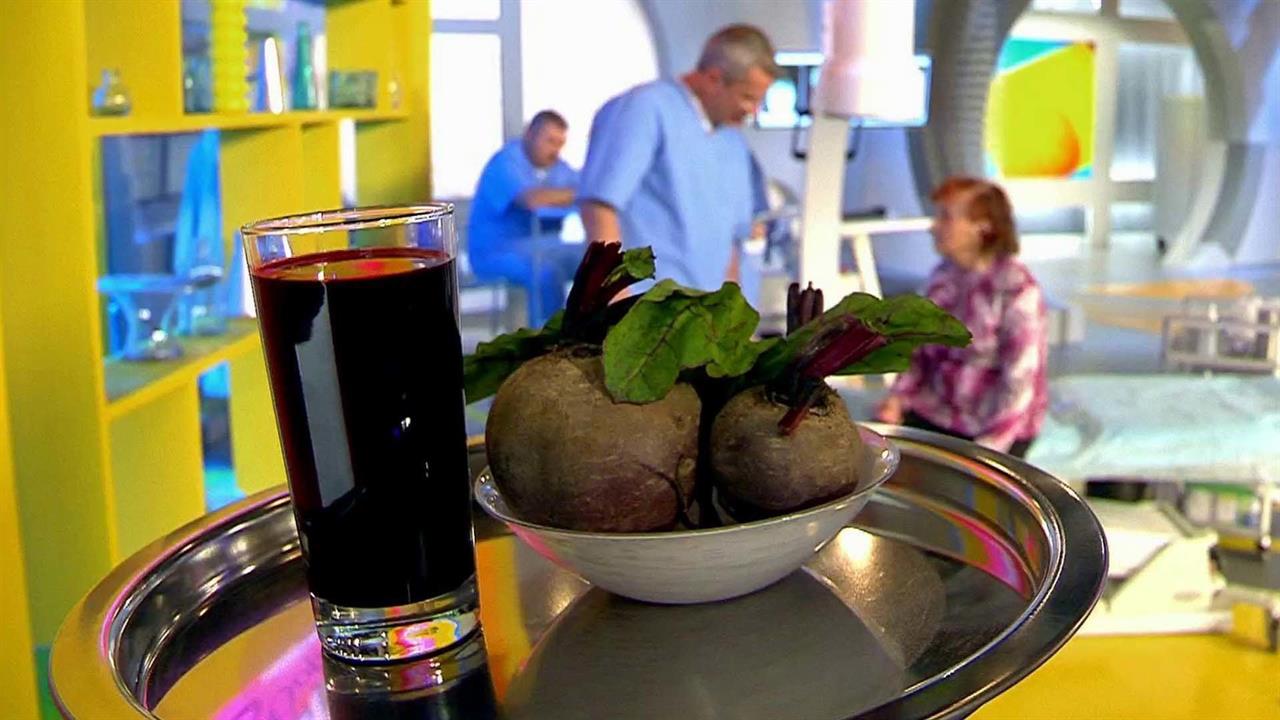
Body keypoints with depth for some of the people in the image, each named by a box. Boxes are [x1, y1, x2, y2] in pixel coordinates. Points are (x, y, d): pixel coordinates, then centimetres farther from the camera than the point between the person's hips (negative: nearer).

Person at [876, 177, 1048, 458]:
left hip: (997, 431, -6)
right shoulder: (943, 276, 3)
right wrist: (898, 397, -3)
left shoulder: (1018, 292, -18)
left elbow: (1018, 384, -19)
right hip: (935, 413, 6)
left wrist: (984, 452, -22)